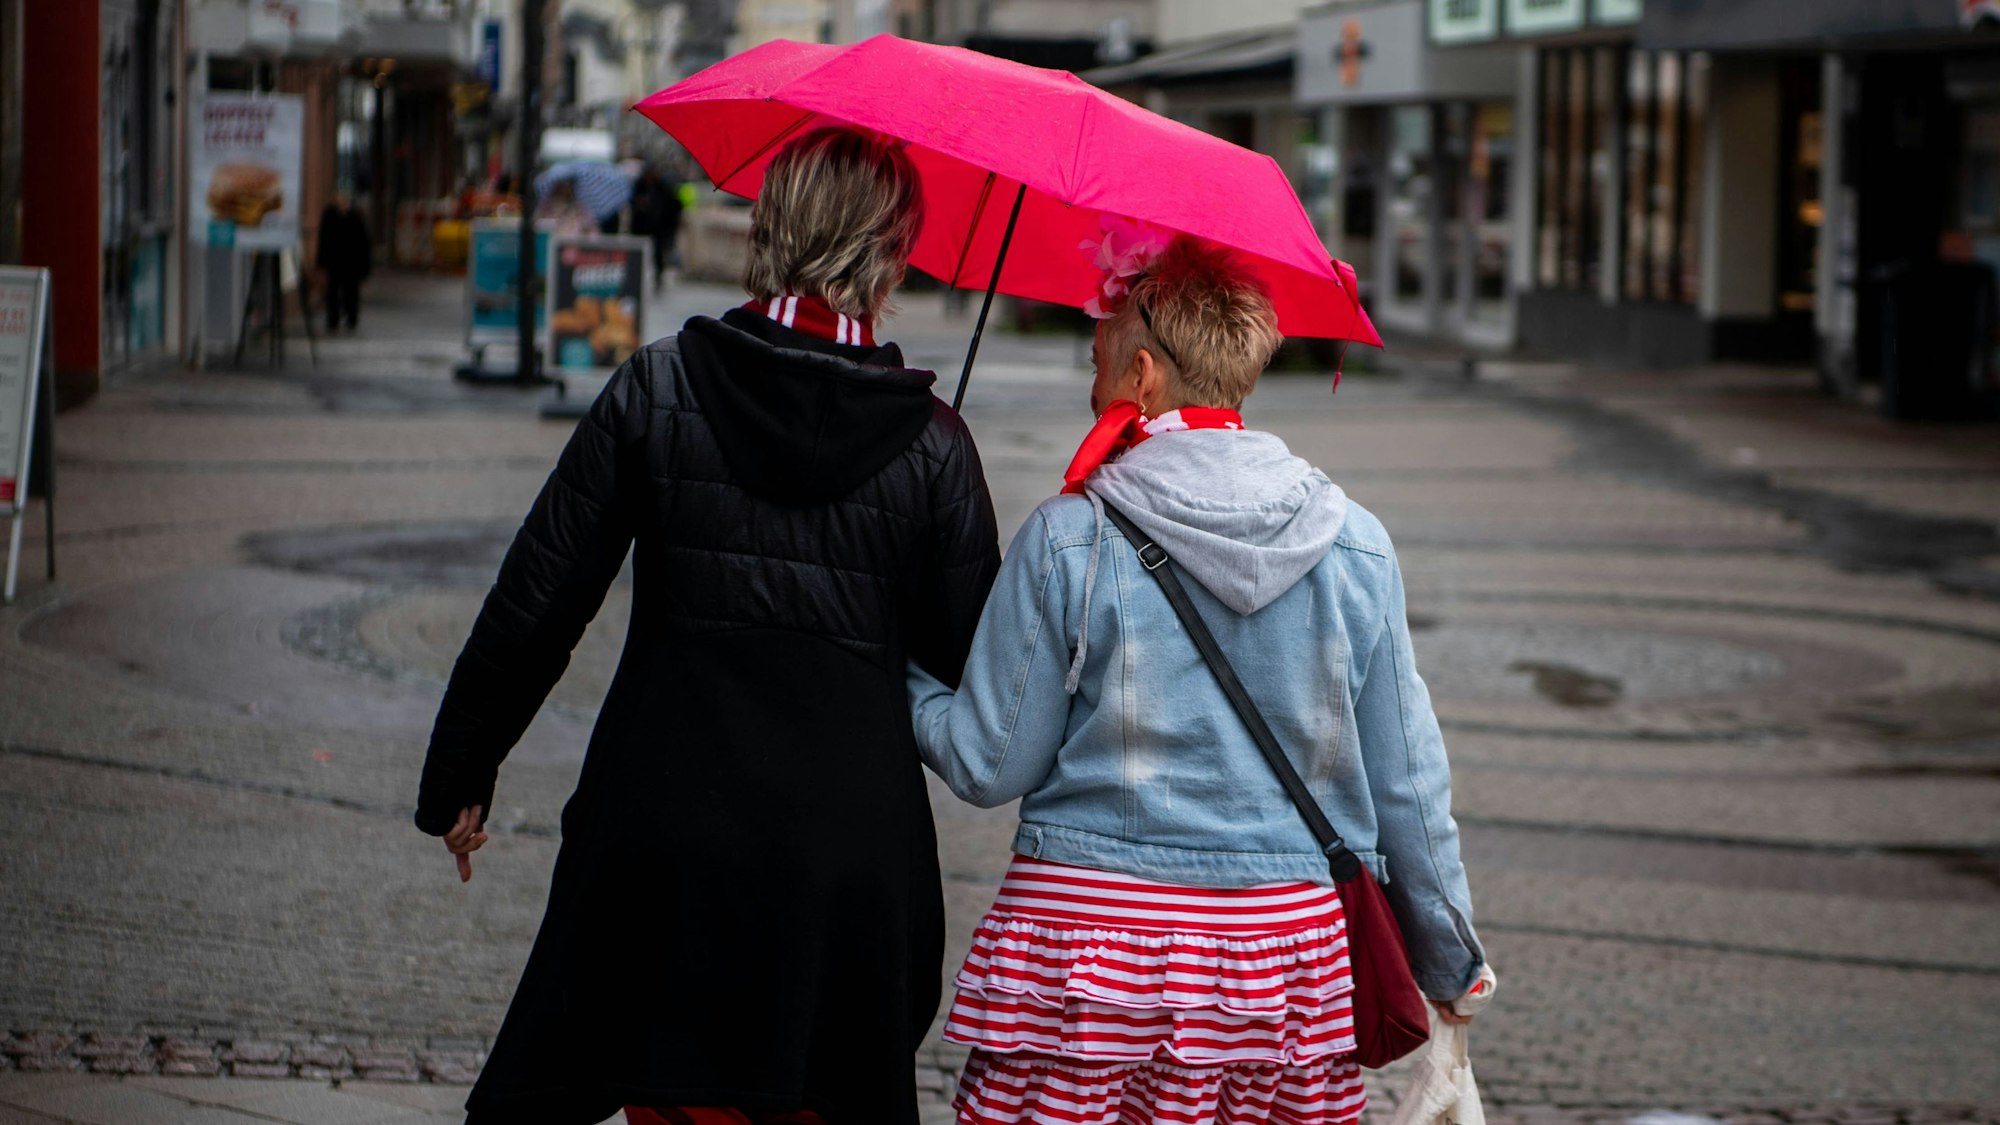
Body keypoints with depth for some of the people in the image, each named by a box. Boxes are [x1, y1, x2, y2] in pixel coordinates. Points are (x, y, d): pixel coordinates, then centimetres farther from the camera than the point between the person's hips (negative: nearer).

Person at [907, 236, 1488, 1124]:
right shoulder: (1354, 544, 1)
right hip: (1292, 939, 3)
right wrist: (1450, 959, 19)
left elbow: (987, 766, -2)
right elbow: (1405, 781, 6)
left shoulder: (1067, 541, -7)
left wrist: (900, 680, 18)